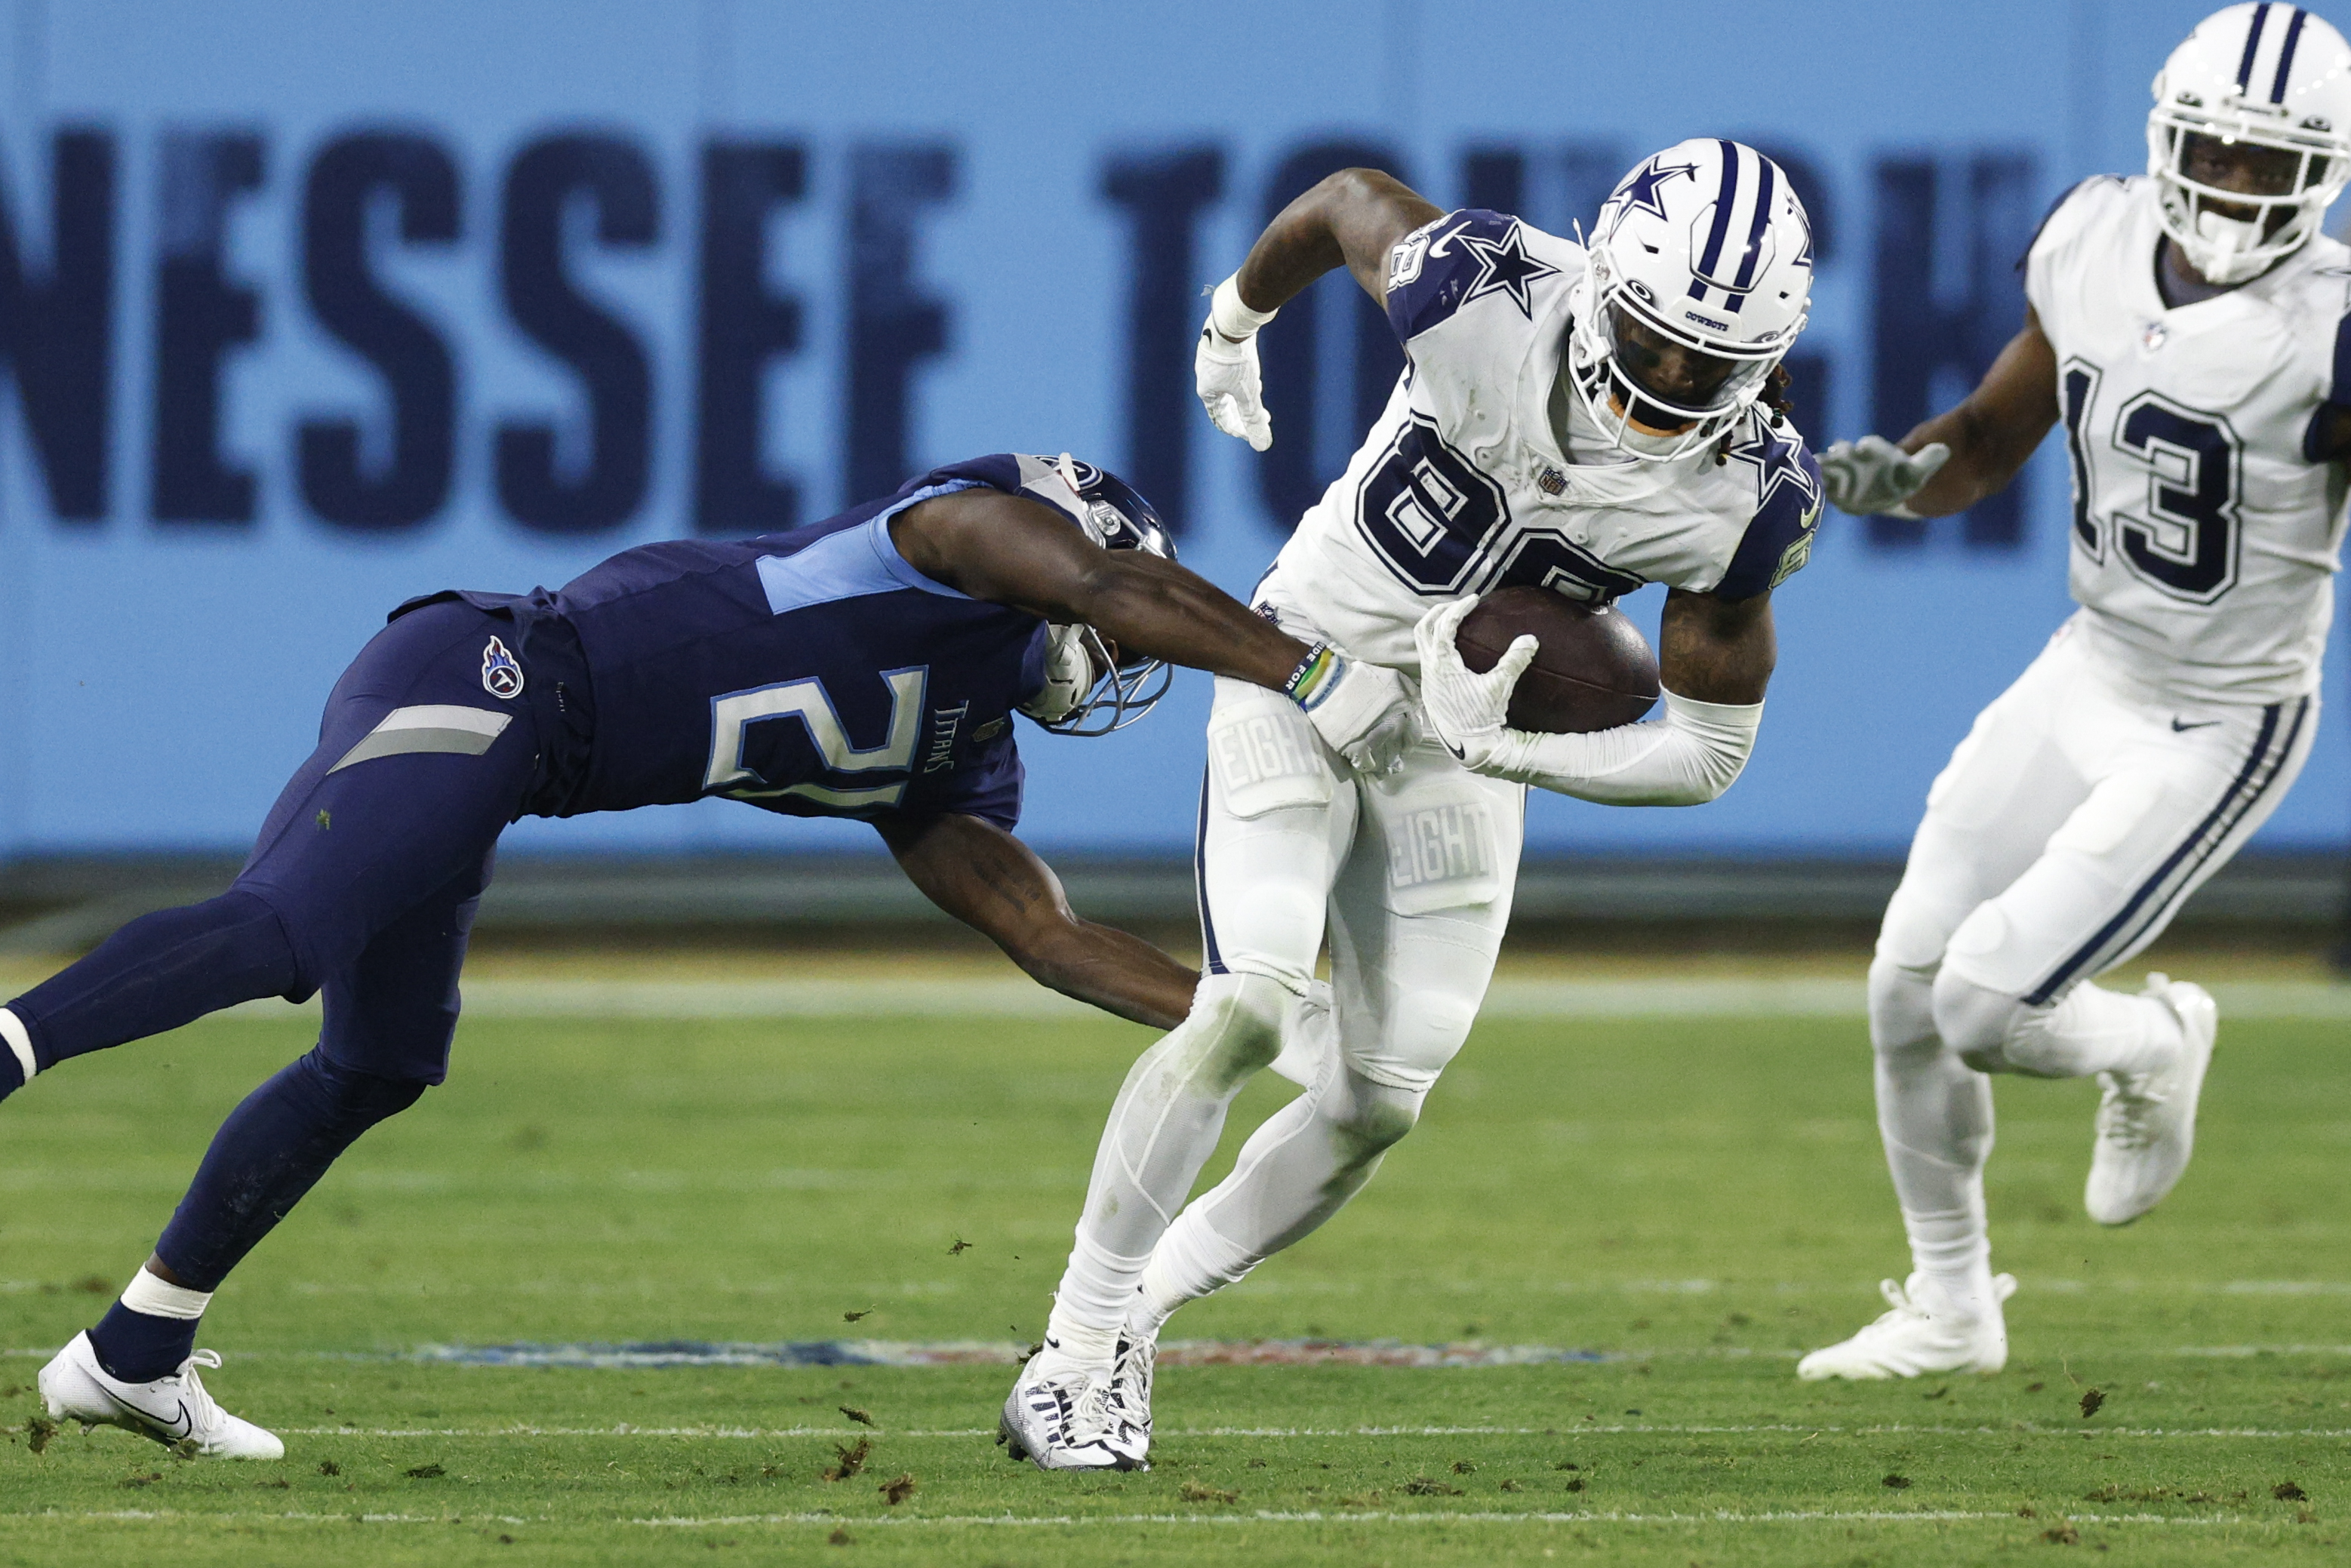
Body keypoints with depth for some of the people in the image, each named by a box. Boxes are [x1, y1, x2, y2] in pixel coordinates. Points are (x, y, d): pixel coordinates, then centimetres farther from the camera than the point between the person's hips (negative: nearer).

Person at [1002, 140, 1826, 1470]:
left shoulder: (1744, 496, -20)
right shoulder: (1489, 296, -28)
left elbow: (1708, 754, -11)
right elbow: (1354, 198, -5)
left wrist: (1496, 743, -25)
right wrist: (1234, 324, 15)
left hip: (1462, 752, 3)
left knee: (1374, 1107, 4)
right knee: (1247, 1009, -21)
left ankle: (1137, 1308, 26)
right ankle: (1078, 1352, -11)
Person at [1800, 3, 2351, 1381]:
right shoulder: (2095, 246, -5)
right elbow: (1993, 440, 9)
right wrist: (1901, 473, -12)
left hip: (2214, 733, -6)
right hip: (2085, 679, 6)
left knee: (1982, 1010, -13)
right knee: (1909, 990, 10)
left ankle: (2154, 1046, 23)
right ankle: (1950, 1310, 31)